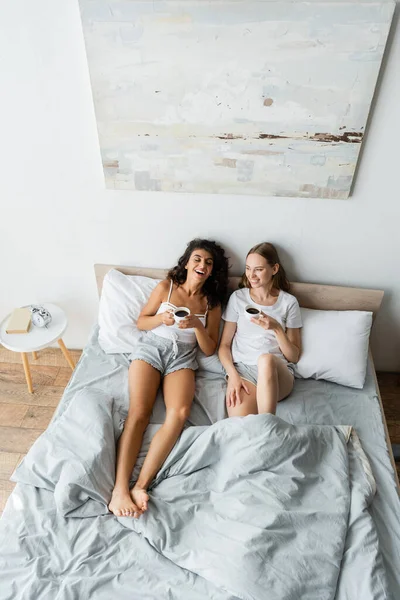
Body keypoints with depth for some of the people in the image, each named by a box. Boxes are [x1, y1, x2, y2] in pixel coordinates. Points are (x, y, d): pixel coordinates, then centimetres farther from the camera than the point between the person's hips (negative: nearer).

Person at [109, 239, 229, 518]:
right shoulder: (167, 286, 9)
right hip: (152, 348, 0)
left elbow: (209, 349, 6)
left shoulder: (212, 302, 11)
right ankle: (120, 489, -24)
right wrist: (161, 318, -11)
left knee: (179, 413, -28)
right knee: (139, 413, -22)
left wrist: (197, 325, -13)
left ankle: (141, 486, -27)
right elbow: (141, 321, 10)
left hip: (183, 358, 1)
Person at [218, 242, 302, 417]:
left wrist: (276, 328, -11)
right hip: (242, 369, -1)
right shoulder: (238, 297, 8)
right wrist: (233, 375, -11)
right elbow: (224, 345, 7)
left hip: (278, 372, 2)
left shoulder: (289, 302, 7)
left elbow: (294, 356, 7)